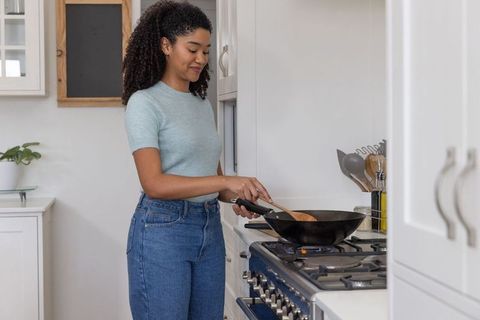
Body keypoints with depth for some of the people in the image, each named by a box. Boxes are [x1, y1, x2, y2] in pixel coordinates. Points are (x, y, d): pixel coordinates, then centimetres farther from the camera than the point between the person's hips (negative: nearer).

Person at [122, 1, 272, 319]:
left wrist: (235, 196, -4)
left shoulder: (203, 104, 13)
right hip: (163, 231, -7)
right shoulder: (144, 102, -9)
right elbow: (154, 183, -18)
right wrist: (226, 182, -24)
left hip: (210, 228, 7)